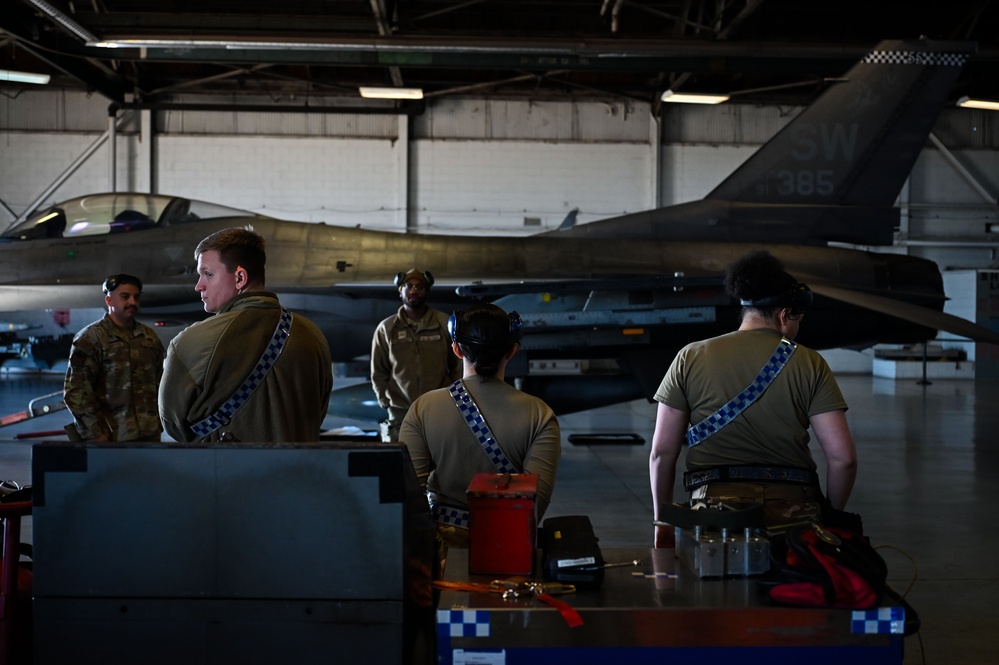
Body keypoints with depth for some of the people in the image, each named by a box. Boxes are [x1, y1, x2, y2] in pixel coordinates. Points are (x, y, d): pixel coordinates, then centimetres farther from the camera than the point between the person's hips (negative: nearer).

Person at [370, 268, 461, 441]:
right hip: (400, 413, 1)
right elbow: (378, 372, 10)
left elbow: (457, 365, 7)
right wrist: (385, 401, 4)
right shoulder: (386, 329, 5)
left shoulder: (445, 324, 2)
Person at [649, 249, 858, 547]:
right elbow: (843, 457, 1)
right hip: (794, 511, 0)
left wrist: (662, 520, 17)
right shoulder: (810, 364, 5)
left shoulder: (690, 358, 7)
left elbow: (661, 452, 6)